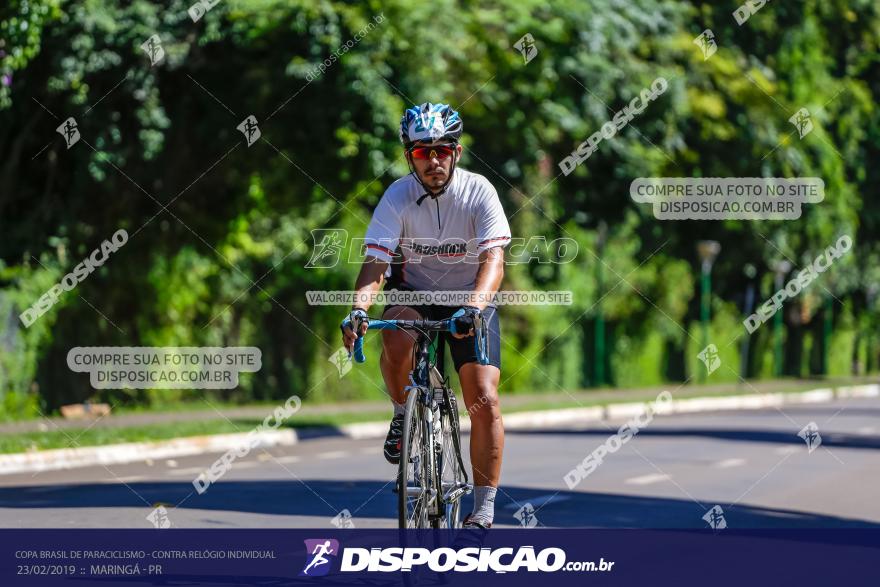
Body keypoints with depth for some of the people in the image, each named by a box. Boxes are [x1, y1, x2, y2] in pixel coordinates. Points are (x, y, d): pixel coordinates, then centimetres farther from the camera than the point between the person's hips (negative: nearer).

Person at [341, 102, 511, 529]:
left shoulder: (479, 192, -19)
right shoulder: (398, 197, -16)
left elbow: (493, 259, -29)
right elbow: (375, 262, -23)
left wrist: (476, 304, -48)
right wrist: (359, 309, -43)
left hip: (471, 301, 0)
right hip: (415, 294, 1)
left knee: (485, 402, -14)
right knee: (396, 336, -35)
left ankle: (484, 509, -5)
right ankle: (402, 413, -6)